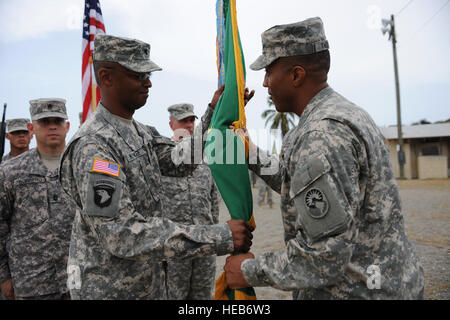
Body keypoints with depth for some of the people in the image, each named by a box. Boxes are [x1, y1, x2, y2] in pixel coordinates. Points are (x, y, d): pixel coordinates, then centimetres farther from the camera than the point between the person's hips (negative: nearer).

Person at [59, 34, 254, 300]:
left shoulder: (140, 132, 5)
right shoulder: (93, 145, -25)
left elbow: (180, 161, -3)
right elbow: (120, 234, -31)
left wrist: (214, 114, -11)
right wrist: (220, 238, -33)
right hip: (110, 289, -8)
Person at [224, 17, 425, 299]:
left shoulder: (322, 134, -25)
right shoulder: (344, 113, 7)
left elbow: (324, 253, -27)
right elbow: (305, 189, 15)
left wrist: (251, 271, -15)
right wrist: (252, 156, 13)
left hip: (355, 290, -9)